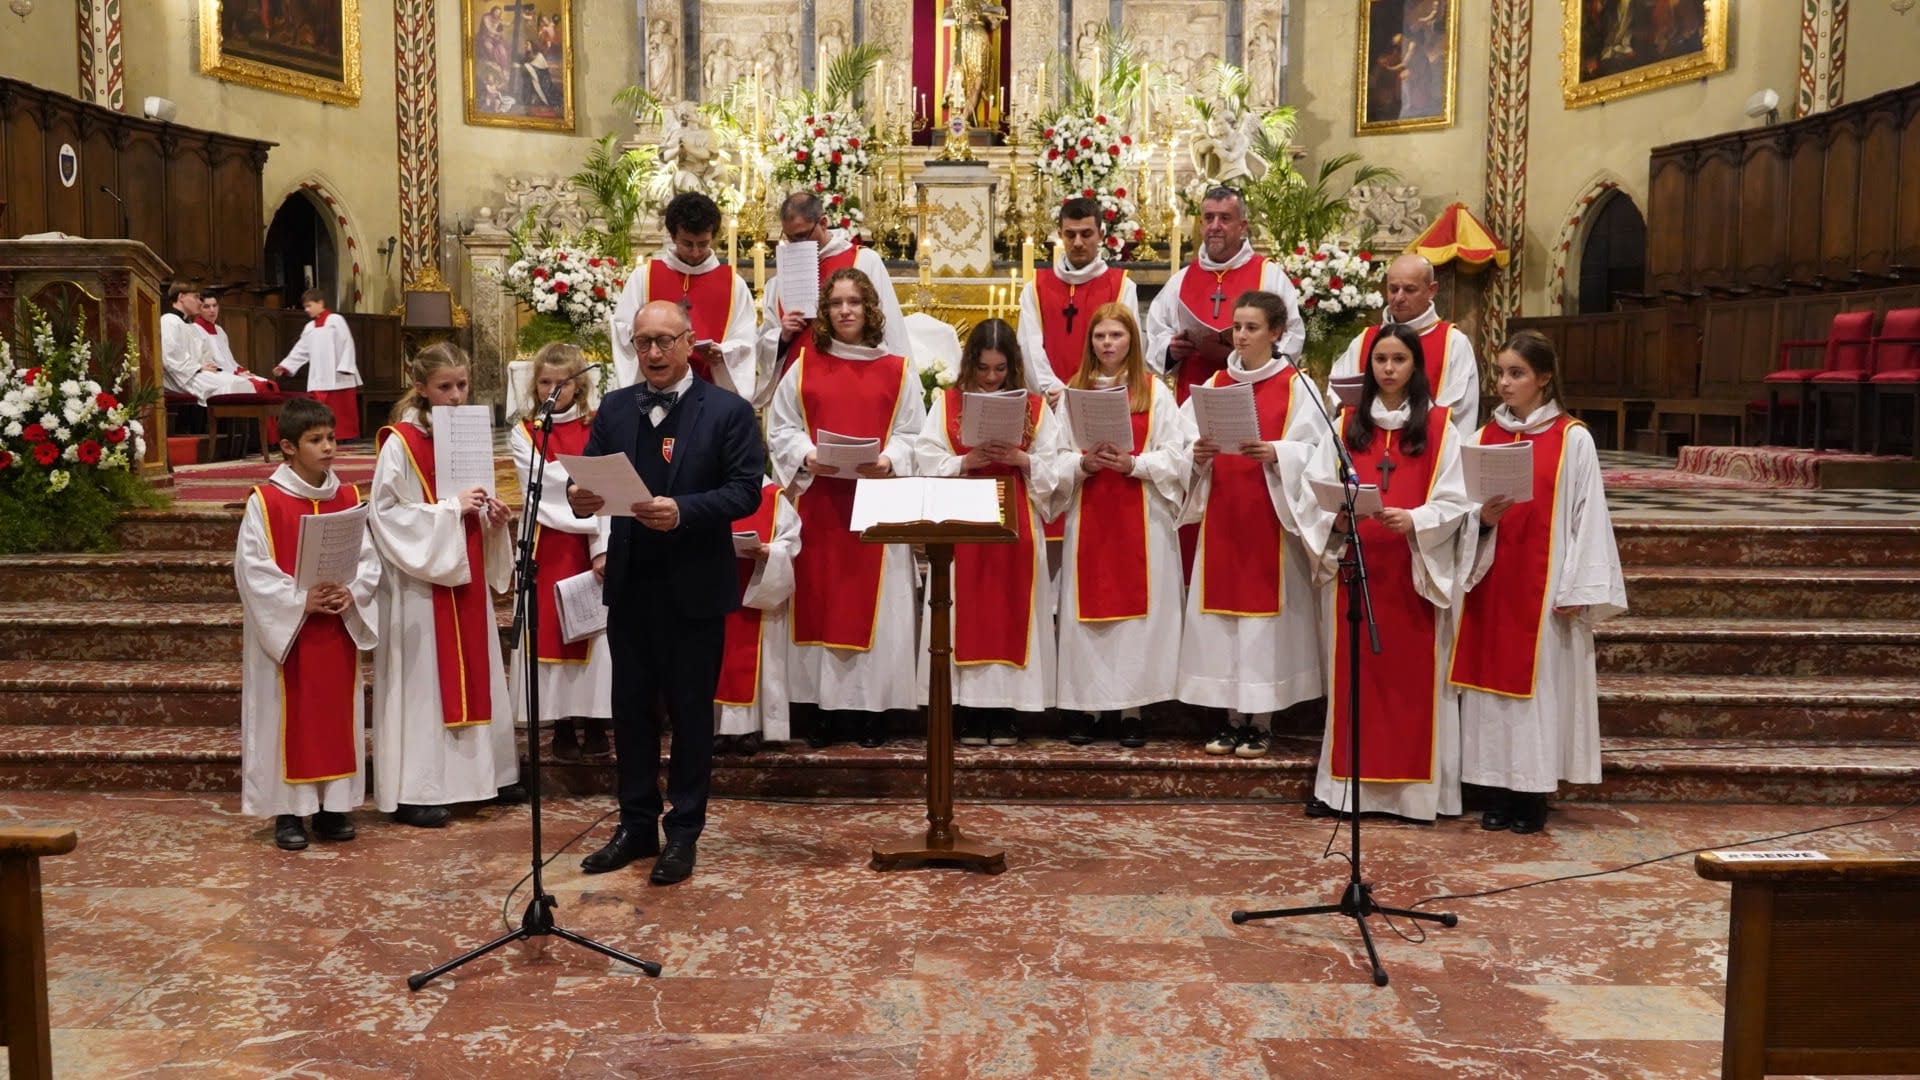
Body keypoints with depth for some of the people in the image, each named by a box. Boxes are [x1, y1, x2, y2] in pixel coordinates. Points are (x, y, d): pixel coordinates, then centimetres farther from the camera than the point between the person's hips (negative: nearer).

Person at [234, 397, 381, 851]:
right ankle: (288, 810, 14)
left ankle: (332, 805, 20)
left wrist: (351, 593, -14)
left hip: (339, 631, 4)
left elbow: (369, 559, 4)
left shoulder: (349, 497, 4)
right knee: (288, 718, 4)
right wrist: (301, 601, -19)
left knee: (336, 715, 9)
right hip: (286, 631, -4)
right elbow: (253, 569, -12)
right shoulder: (265, 501, -8)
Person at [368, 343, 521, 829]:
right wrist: (451, 507, -21)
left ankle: (482, 771, 24)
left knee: (474, 671, 13)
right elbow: (385, 514, -15)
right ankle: (414, 791, 5)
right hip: (422, 580, -7)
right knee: (422, 679, -2)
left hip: (467, 574, 7)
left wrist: (492, 515, -3)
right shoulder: (400, 443, -11)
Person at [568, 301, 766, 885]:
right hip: (629, 582, 4)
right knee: (631, 707, 11)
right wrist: (580, 496, -19)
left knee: (690, 710, 6)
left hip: (693, 586, -4)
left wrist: (684, 510, -27)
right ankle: (637, 825, 24)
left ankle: (683, 832, 18)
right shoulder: (615, 407, 9)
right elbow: (591, 473, 4)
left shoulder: (729, 411, -5)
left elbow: (746, 490, -13)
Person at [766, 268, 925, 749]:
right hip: (819, 499, 1)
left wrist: (888, 462, -17)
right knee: (820, 597, 2)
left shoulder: (897, 370, 6)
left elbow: (912, 434, 2)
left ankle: (873, 703, 8)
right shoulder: (804, 366, 8)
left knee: (874, 599, 1)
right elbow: (780, 427, 6)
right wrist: (806, 456, -12)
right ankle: (825, 704, 9)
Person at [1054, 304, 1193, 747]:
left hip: (1141, 515, -2)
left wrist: (1132, 464, -16)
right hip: (1088, 515, 2)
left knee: (1138, 607, -2)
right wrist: (1083, 465, -14)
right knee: (1089, 608, 1)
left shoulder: (1154, 391, 4)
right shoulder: (1073, 391, 10)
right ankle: (1092, 705, 8)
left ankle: (1132, 707, 5)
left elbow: (1174, 455, -2)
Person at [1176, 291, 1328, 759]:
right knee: (1222, 612, 4)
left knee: (1265, 609, -3)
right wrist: (1197, 454, -14)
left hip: (1269, 517, -4)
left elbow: (1315, 452, -8)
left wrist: (1275, 452, -24)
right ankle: (1233, 718, 14)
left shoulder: (1297, 386, 0)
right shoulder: (1214, 384, 12)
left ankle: (1261, 722, 7)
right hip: (1221, 515, 4)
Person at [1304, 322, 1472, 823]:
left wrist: (1414, 521, -22)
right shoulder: (1347, 423, 11)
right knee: (1354, 673, 5)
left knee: (1413, 675, 0)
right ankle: (1346, 783, 10)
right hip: (1355, 566, 2)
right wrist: (1336, 517, -15)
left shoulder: (1440, 425, 2)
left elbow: (1453, 502, -4)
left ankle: (1415, 788, 7)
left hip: (1414, 571, -2)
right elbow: (1319, 489, 5)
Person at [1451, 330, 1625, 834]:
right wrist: (1483, 517, -13)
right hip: (1493, 580, 4)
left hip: (1544, 582, -4)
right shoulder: (1486, 436, 9)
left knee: (1539, 683, 0)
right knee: (1494, 680, 5)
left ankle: (1534, 796, 8)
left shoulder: (1572, 439, -3)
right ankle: (1501, 792, 14)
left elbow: (1588, 514, -6)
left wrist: (1576, 590, -10)